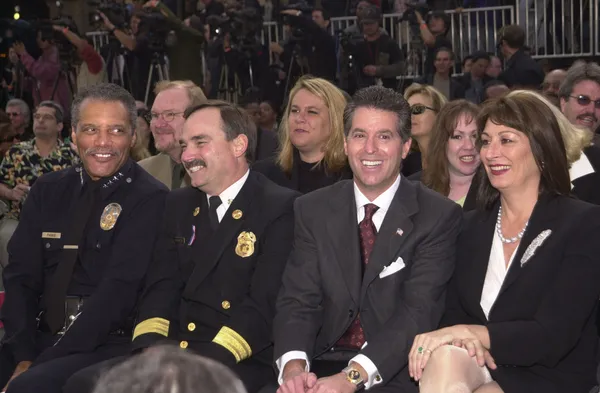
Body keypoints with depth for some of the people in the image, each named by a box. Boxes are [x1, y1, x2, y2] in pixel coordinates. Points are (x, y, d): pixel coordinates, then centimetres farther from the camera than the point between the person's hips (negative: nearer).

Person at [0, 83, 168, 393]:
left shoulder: (150, 200, -5)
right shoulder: (47, 191, 10)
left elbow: (119, 289, -14)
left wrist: (43, 363, -19)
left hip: (111, 344, -4)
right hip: (43, 334, 5)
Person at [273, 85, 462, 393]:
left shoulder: (439, 216, -2)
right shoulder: (312, 210, 8)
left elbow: (418, 310, -11)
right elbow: (298, 298, 1)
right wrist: (294, 366, -19)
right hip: (322, 366, 3)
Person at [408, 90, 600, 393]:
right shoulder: (471, 226, 12)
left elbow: (553, 336, -13)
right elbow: (453, 311, 9)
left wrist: (468, 332, -21)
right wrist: (460, 340, -15)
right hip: (477, 369, 4)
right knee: (444, 357, -32)